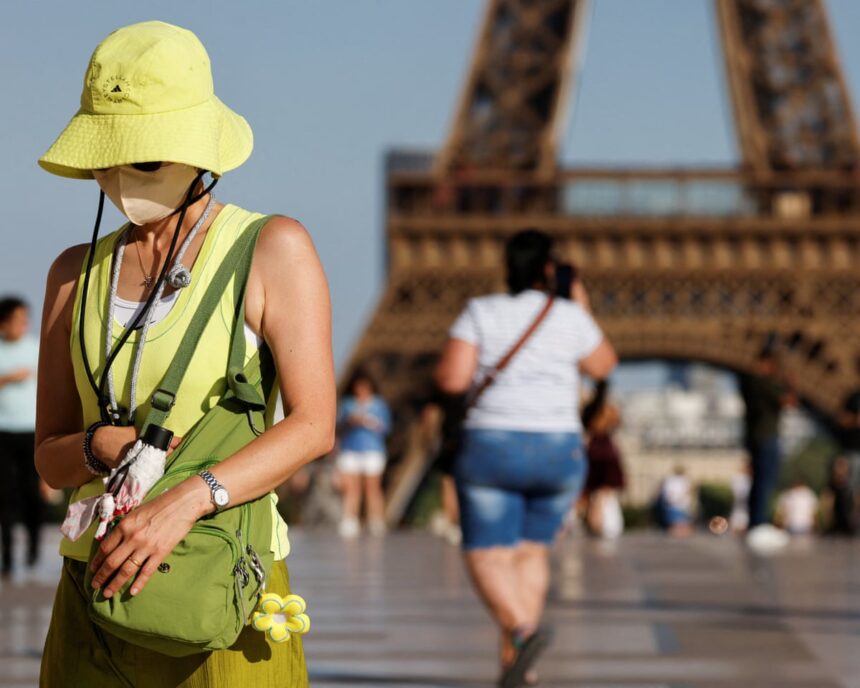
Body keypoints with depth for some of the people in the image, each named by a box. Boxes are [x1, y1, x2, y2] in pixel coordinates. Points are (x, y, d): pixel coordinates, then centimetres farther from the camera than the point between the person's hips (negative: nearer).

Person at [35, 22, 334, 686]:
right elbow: (49, 457, 12)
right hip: (97, 589, 4)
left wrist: (186, 501, -26)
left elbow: (314, 426, -13)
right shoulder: (77, 274, 11)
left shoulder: (274, 249, -2)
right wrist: (102, 447, -12)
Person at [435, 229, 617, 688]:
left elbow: (451, 379, -11)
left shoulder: (481, 312, -5)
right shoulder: (571, 317, -1)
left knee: (488, 557, 1)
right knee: (532, 550, 19)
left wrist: (467, 369, 11)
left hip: (492, 448, -2)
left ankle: (522, 631, -26)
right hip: (558, 451, 3)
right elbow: (603, 366, 16)